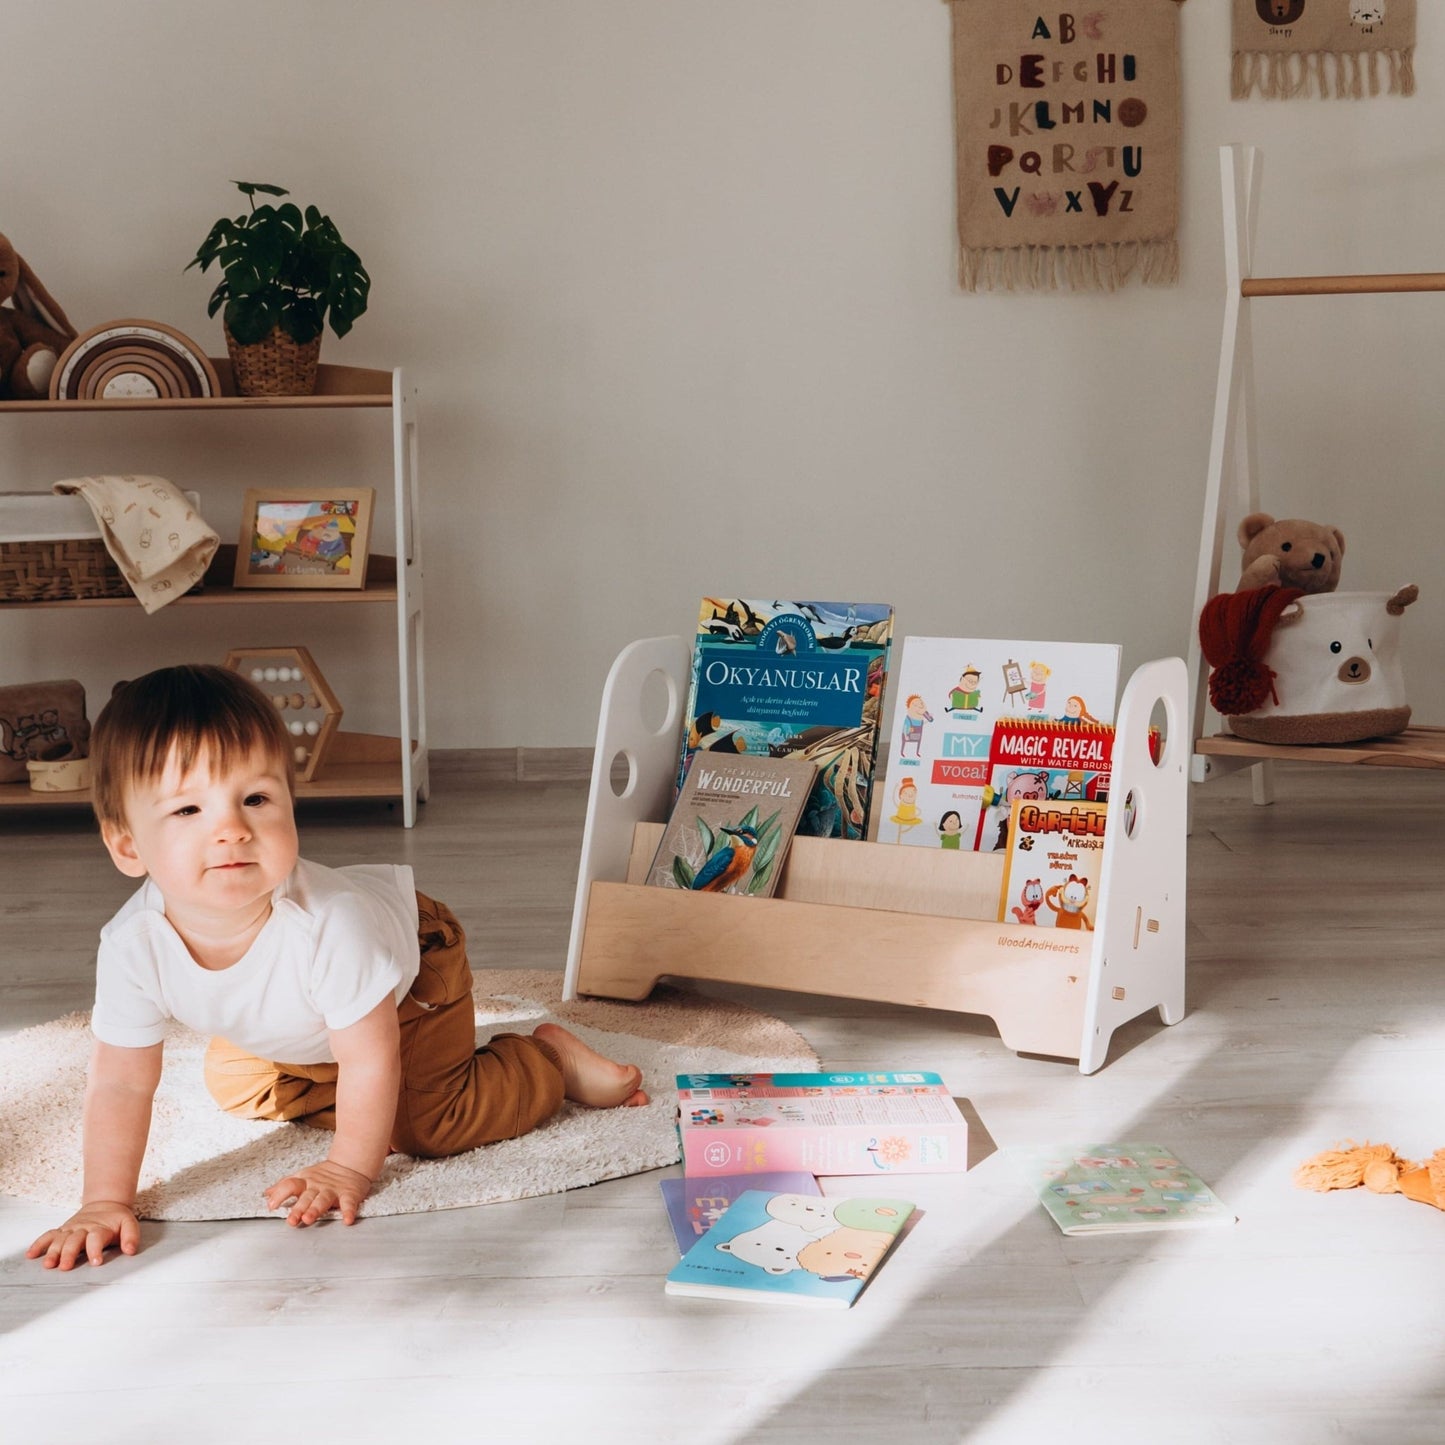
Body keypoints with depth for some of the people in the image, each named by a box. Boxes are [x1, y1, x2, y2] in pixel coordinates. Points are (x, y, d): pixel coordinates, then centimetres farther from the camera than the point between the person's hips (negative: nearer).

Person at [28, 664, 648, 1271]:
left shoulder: (328, 924, -46)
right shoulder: (133, 946, -33)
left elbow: (373, 1057, -33)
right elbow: (119, 1084, -20)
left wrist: (349, 1170, -26)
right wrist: (105, 1201, -23)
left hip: (414, 960, -5)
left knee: (423, 1125, -17)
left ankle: (552, 1054, 4)